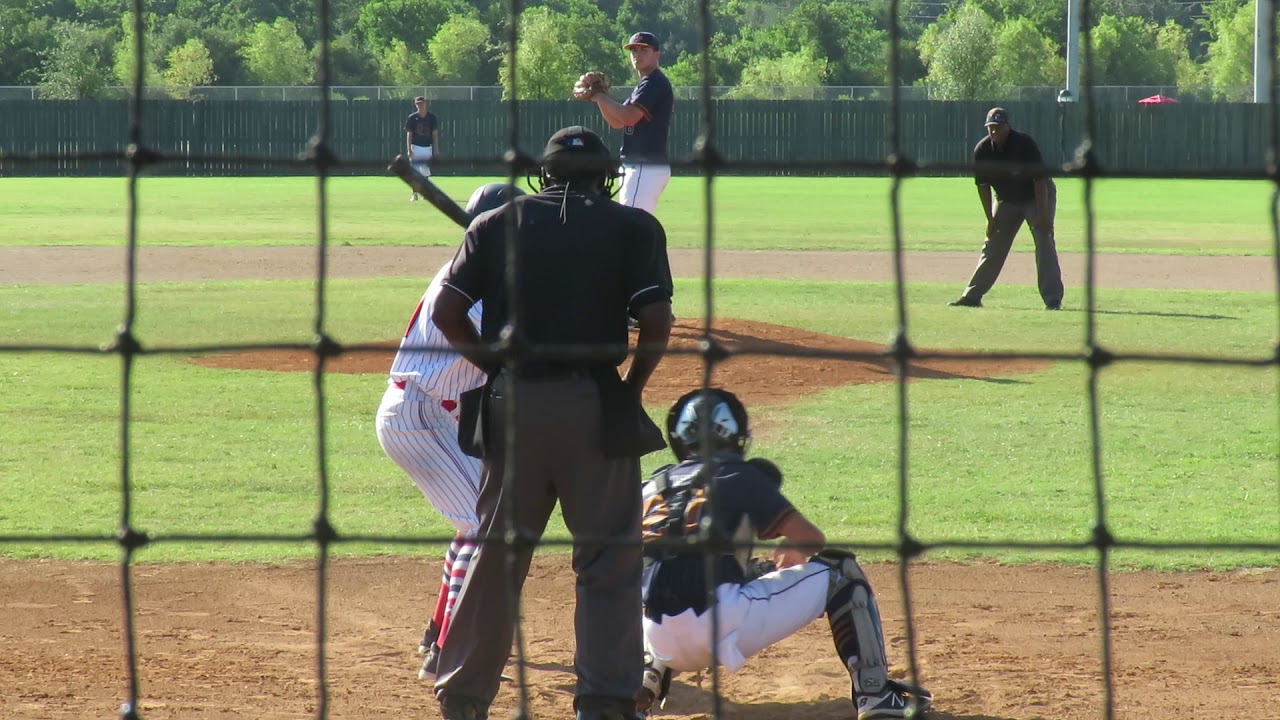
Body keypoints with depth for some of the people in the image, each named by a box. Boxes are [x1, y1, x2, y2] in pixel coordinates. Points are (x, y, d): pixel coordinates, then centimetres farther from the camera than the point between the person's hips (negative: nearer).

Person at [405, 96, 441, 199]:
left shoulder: (432, 117, 5)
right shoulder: (412, 118, -1)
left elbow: (435, 134, 5)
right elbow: (409, 134, -3)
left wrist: (436, 149, 0)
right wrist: (409, 150, -12)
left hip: (427, 147, 2)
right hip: (416, 147, -2)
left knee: (426, 172, 8)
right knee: (415, 171, -8)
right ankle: (414, 194, -6)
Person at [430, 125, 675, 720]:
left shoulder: (497, 223, 10)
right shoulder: (633, 227, 4)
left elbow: (447, 312, 2)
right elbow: (656, 319, -8)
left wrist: (497, 367, 13)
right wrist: (633, 386, 6)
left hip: (513, 403, 3)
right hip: (594, 404, -3)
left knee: (496, 552, 12)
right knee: (609, 556, 4)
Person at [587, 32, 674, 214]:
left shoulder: (655, 83, -10)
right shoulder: (645, 84, 22)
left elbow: (629, 117, -22)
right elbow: (617, 122, 21)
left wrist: (600, 96, -13)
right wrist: (599, 95, 6)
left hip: (647, 168, -11)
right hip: (639, 167, 11)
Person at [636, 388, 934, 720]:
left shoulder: (653, 486, 20)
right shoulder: (736, 476, 6)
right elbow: (812, 539, 3)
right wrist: (792, 551, 27)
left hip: (661, 643, 5)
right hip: (723, 625, -5)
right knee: (840, 571, 11)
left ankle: (647, 681, 15)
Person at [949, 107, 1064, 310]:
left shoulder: (1024, 144, -27)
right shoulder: (983, 150, -15)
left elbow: (1040, 180, -26)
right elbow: (983, 185, -6)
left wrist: (1043, 215, -28)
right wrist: (990, 219, -9)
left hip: (1037, 197, -4)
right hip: (1006, 200, 4)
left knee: (1044, 243, -16)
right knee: (992, 246, 6)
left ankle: (1053, 299, -17)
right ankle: (972, 296, 12)